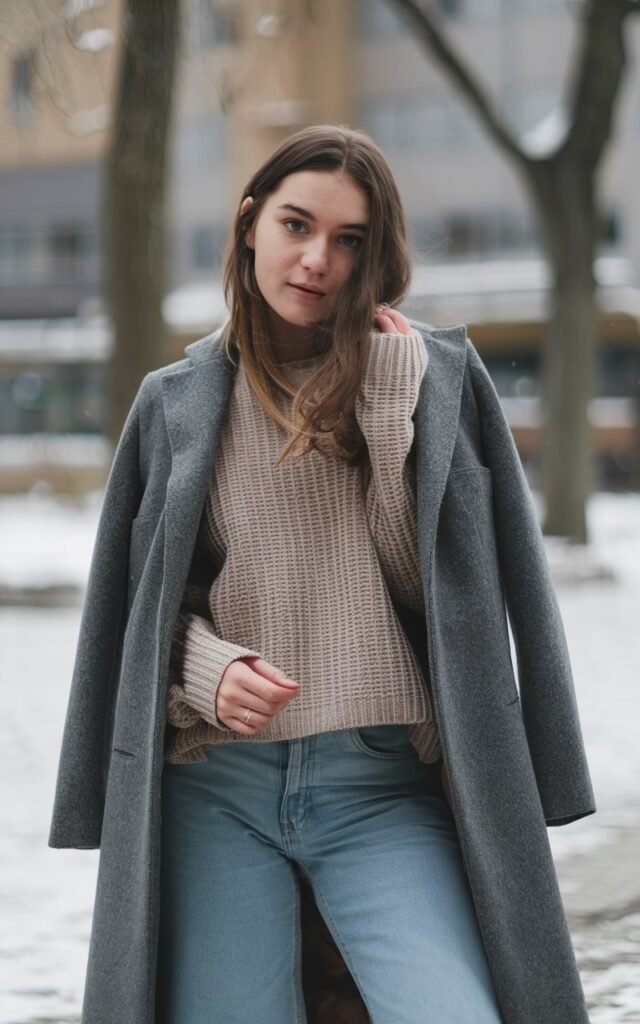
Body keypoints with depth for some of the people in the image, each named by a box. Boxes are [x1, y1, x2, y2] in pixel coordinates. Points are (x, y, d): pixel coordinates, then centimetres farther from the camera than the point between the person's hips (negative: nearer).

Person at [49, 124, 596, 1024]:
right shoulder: (181, 403, 10)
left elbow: (425, 576, -2)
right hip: (218, 788, 2)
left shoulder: (435, 377, 6)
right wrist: (209, 668, -6)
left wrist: (391, 406, -8)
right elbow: (145, 598, 14)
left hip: (384, 786, -1)